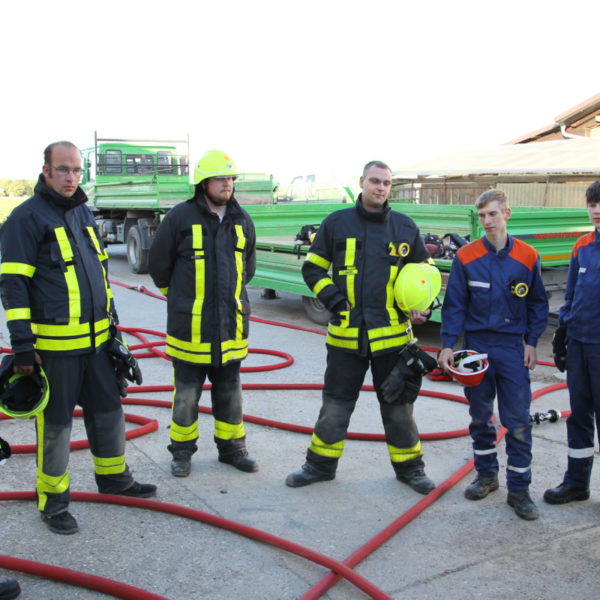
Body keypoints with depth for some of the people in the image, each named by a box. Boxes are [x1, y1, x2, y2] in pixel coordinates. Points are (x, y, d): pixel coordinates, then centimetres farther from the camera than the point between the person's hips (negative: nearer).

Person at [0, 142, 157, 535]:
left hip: (95, 340, 7)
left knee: (108, 409, 16)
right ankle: (53, 501, 21)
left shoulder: (84, 214, 13)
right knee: (56, 423, 5)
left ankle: (114, 477, 35)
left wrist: (111, 322, 20)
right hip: (54, 343, -7)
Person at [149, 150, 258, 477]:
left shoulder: (242, 220, 7)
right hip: (189, 325, -4)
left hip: (230, 325, 4)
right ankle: (182, 450, 21)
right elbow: (159, 263, 4)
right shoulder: (180, 217, -7)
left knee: (229, 391, 13)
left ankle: (231, 446, 27)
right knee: (186, 393, 5)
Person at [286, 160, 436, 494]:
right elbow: (313, 268, 7)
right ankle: (321, 465, 26)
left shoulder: (406, 227, 6)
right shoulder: (337, 223, 2)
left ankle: (410, 468, 28)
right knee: (335, 407, 9)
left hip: (392, 334, 1)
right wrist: (334, 301, -6)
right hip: (346, 335, 0)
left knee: (399, 407, 11)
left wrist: (421, 307, 0)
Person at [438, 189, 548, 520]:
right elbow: (454, 304, 1)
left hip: (512, 347, -1)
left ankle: (519, 488, 11)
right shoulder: (466, 257, -2)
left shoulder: (528, 257, -1)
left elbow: (538, 304, 8)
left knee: (518, 421, -1)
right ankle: (486, 475, 29)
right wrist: (447, 345, -4)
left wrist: (532, 342, 1)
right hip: (476, 346, 1)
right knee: (480, 416, 12)